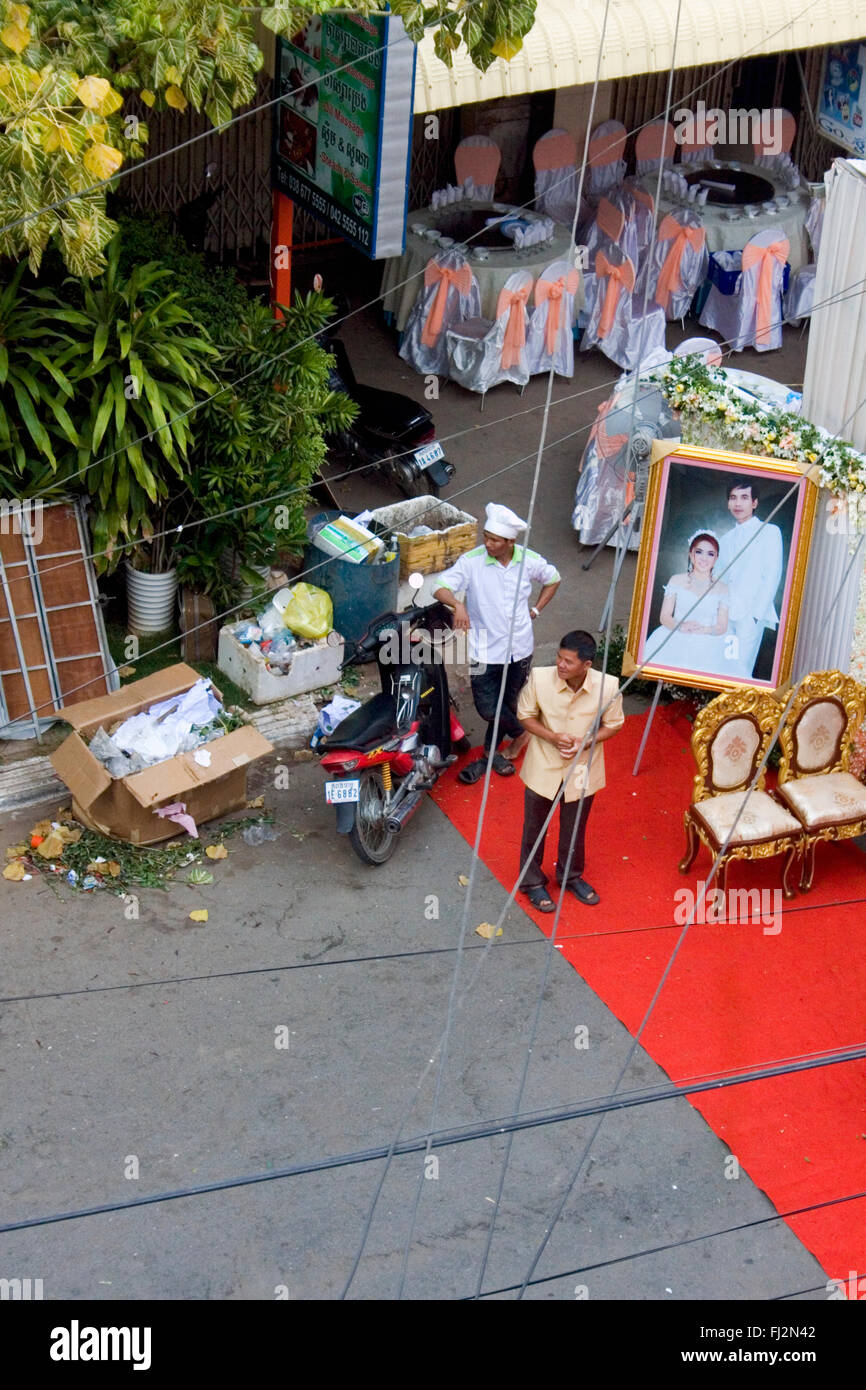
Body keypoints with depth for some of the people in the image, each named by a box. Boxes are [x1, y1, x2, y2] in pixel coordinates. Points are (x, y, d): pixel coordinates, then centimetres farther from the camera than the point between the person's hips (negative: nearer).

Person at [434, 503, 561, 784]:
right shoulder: (472, 561, -14)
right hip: (485, 649, -2)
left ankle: (489, 755, 34)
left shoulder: (529, 560, -7)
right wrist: (457, 604, -40)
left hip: (519, 647, 2)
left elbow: (553, 579, 13)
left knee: (508, 704, 13)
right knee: (487, 707, -4)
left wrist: (535, 610, 5)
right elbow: (441, 588, -19)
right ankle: (522, 734, 26)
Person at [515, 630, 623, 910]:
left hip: (582, 769, 1)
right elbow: (525, 716, -8)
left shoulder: (607, 686, -23)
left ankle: (572, 876, 47)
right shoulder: (539, 678, -24)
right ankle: (532, 881, 39)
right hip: (543, 767, 0)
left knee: (575, 828, 21)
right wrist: (553, 737, -23)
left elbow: (613, 725, -6)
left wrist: (585, 743, -22)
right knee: (534, 827, 17)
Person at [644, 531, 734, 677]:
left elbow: (722, 627, 6)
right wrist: (680, 626, -15)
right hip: (675, 641, 0)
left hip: (708, 646, 0)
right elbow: (664, 616, 6)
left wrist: (704, 630, -14)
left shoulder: (722, 589, 10)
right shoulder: (676, 581, 10)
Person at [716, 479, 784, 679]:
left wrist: (756, 613, -11)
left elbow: (772, 576, -2)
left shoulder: (769, 531, 6)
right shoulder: (726, 539, 23)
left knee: (740, 671, -16)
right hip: (724, 615, 5)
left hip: (750, 616, -5)